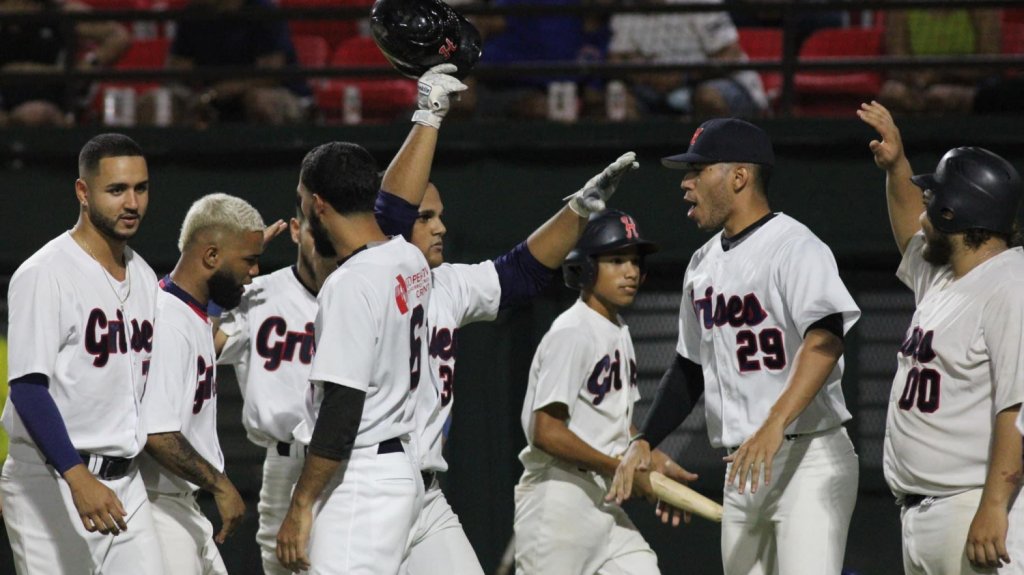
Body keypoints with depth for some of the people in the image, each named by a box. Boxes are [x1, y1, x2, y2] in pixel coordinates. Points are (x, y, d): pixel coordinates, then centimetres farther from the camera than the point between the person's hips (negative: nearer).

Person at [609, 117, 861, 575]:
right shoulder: (703, 264, 16)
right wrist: (644, 443, 14)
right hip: (743, 469, 9)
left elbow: (825, 340, -29)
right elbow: (689, 369, 25)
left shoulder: (794, 247, -12)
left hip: (809, 457, -9)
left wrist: (775, 424, -40)